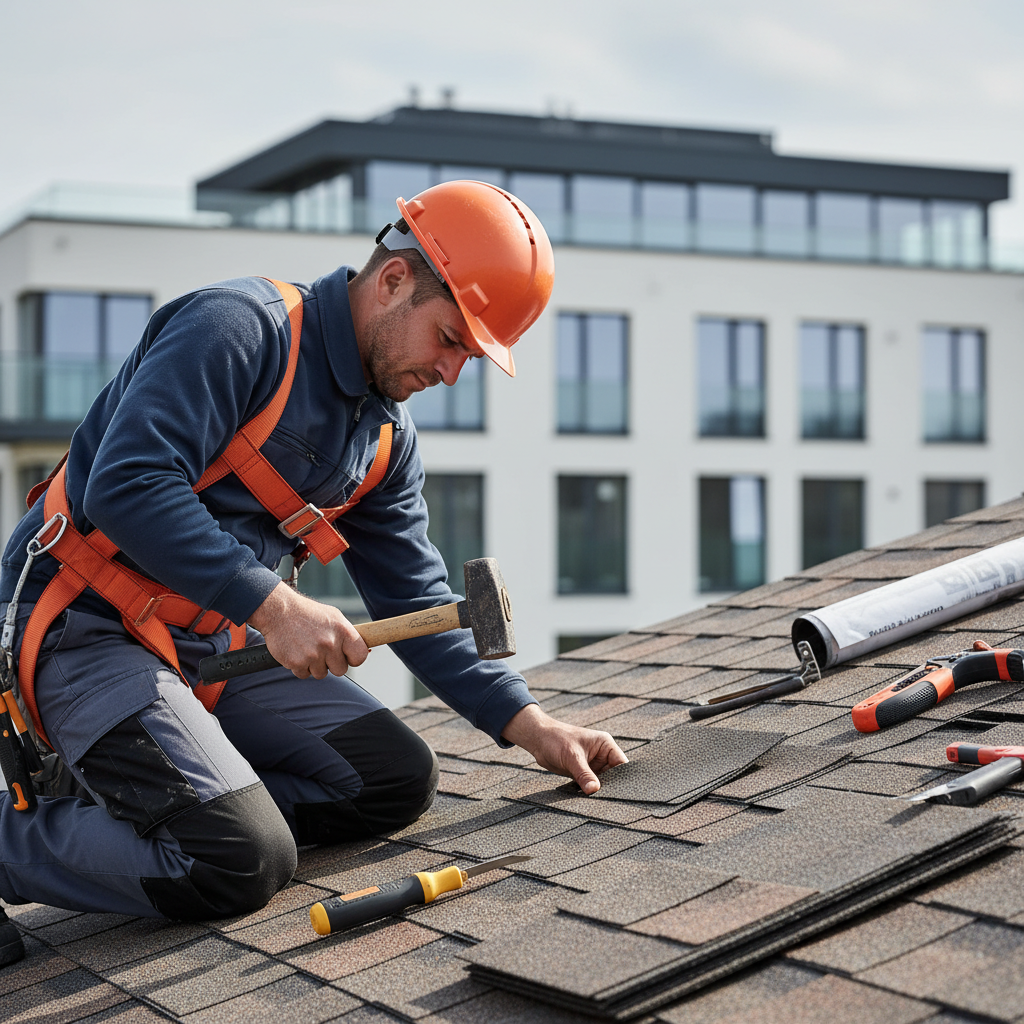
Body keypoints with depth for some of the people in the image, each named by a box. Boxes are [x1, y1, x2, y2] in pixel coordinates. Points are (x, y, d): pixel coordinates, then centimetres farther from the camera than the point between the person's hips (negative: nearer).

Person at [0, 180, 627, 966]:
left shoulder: (387, 436, 9)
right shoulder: (239, 328, -16)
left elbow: (415, 598, 12)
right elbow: (125, 486, -27)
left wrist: (528, 724, 2)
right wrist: (274, 605, -30)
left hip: (220, 647, 9)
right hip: (90, 631, -9)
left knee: (398, 782, -2)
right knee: (243, 863, -23)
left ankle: (120, 795, 3)